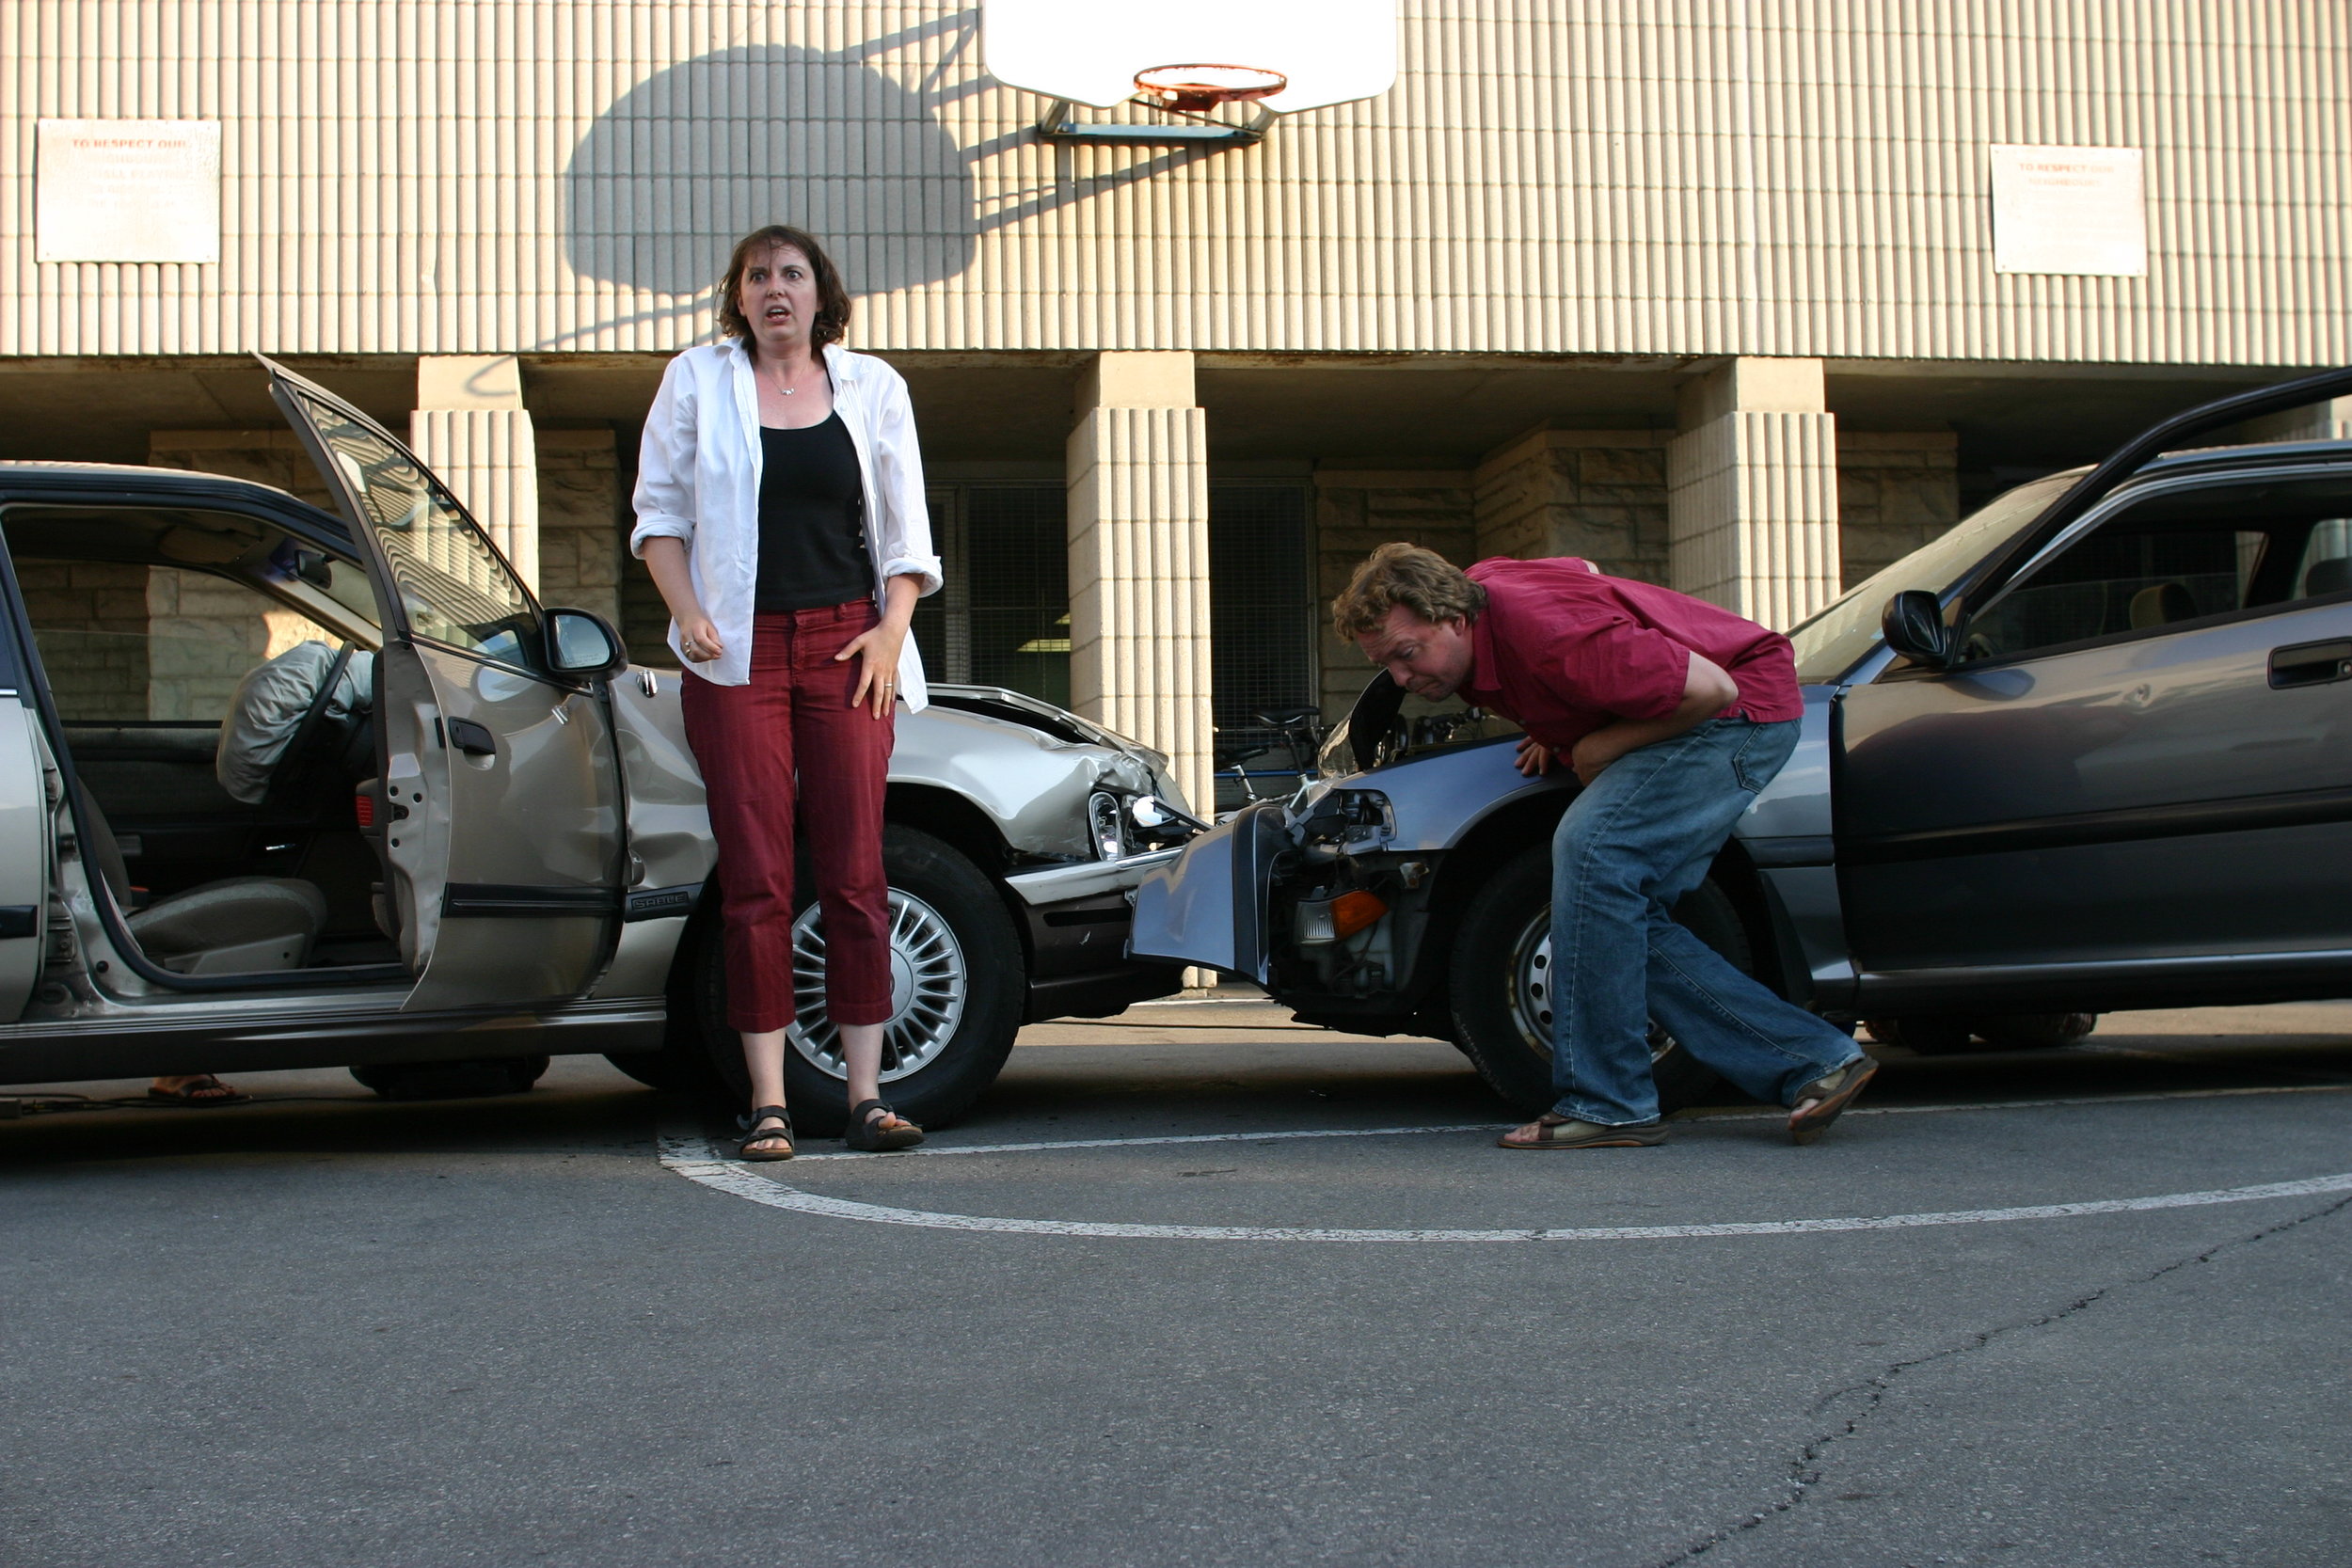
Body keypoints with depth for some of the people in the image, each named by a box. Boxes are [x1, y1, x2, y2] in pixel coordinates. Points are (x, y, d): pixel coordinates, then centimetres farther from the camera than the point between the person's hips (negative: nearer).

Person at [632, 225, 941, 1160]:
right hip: (737, 653, -1)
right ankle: (768, 1102, 1)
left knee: (855, 871, -2)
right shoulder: (697, 381, 9)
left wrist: (890, 630, 0)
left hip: (845, 644, 1)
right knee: (755, 879, -3)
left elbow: (904, 527, 13)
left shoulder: (871, 386, 12)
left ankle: (867, 1095, 2)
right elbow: (658, 512, 9)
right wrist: (687, 614, -5)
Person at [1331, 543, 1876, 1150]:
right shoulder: (1477, 585, -3)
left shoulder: (1545, 634, -31)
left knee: (1591, 847, -27)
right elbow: (1585, 573, 19)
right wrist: (1559, 730, 11)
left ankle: (1606, 1104, -22)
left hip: (1741, 705, -10)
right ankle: (1817, 1061, 2)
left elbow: (1709, 688, -28)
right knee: (1629, 923, 0)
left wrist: (1600, 747, -15)